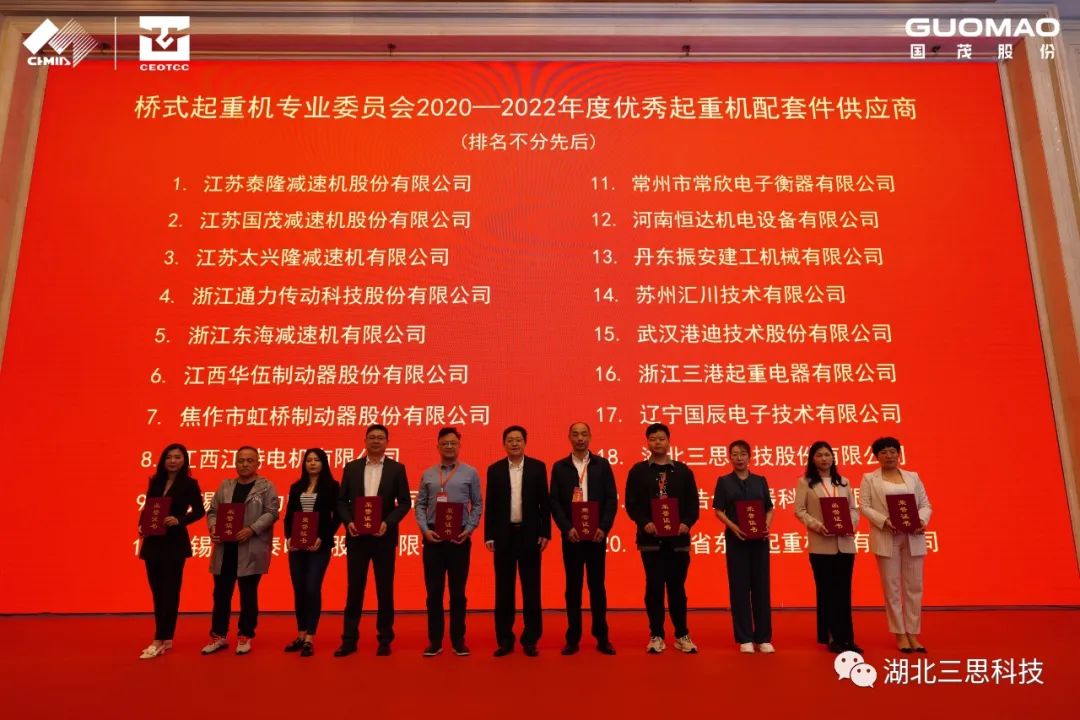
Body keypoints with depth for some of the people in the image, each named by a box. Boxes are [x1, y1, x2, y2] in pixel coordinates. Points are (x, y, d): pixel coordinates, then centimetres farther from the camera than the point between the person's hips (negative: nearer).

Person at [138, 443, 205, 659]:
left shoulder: (189, 484, -5)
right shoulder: (155, 482, 10)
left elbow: (199, 511, -7)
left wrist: (179, 520, -22)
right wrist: (141, 526, -5)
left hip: (174, 544, -6)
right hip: (153, 543, 6)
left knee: (169, 592, -1)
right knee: (157, 592, 10)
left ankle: (160, 641, 2)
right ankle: (166, 639, 20)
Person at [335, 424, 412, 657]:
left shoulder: (396, 468, 1)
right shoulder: (351, 468, 7)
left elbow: (405, 502, -1)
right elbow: (342, 501, 7)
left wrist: (388, 523, -15)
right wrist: (348, 522, -10)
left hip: (384, 536, -1)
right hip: (357, 536, 1)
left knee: (385, 589, 6)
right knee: (354, 588, 7)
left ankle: (385, 639, 16)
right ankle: (349, 639, 15)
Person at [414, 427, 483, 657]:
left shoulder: (470, 473, 3)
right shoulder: (427, 474, 8)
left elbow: (477, 504, 3)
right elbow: (420, 504, 7)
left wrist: (469, 530, -9)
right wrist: (425, 530, -6)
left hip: (460, 537, -1)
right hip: (433, 537, 1)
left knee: (458, 591, 6)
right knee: (434, 591, 5)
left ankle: (458, 640, 17)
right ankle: (435, 640, 15)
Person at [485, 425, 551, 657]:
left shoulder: (538, 467, 1)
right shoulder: (494, 469, 3)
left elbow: (544, 502, 2)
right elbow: (489, 505, 4)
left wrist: (545, 532, -4)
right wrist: (488, 536, -1)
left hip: (529, 534, -1)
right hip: (504, 535, 1)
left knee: (531, 588, 4)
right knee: (503, 589, 6)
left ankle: (530, 640, 13)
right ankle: (505, 640, 15)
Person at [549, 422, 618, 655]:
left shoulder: (602, 464, 5)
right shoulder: (559, 467, 4)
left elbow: (612, 499, 2)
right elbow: (554, 502, 0)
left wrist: (604, 527, -10)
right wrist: (567, 528, -11)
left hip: (596, 534, 0)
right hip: (571, 535, 0)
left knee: (597, 585, 6)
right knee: (573, 587, 6)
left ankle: (602, 637, 14)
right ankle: (573, 638, 13)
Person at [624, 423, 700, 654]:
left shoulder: (683, 470, 9)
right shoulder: (638, 471, 5)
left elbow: (693, 503, 5)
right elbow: (631, 504, -1)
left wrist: (686, 523, -12)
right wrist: (644, 523, -17)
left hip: (678, 538, 1)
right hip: (650, 538, -1)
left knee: (677, 587, 8)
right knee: (654, 587, 4)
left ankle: (682, 635, 20)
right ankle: (656, 636, 14)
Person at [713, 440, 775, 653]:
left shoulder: (760, 481, 9)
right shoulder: (724, 481, 3)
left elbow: (769, 509, 8)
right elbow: (718, 510, -1)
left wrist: (767, 526, -11)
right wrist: (733, 526, -18)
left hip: (760, 539, 2)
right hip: (736, 539, -2)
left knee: (761, 586, 5)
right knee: (739, 587, 1)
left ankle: (763, 637, 13)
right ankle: (745, 638, 9)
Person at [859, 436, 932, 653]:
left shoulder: (913, 477, 13)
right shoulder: (869, 479, 5)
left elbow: (925, 504, 9)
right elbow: (864, 507, -2)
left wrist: (922, 520, -12)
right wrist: (884, 521, -18)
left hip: (913, 538, 3)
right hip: (886, 538, -2)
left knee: (914, 587, 5)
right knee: (892, 588, 2)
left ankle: (913, 634, 15)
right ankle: (900, 635, 11)